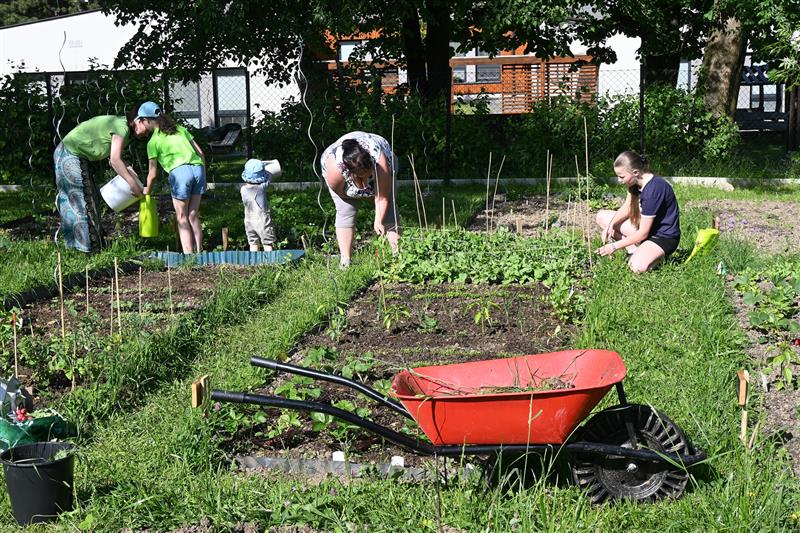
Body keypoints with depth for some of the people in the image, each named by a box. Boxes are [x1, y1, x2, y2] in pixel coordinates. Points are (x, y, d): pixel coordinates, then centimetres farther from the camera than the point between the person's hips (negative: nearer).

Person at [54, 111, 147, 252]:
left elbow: (113, 158, 7)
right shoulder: (122, 128, -19)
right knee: (82, 199, -5)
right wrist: (133, 184, -21)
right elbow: (115, 160, -24)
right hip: (72, 155, -10)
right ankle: (88, 245, 1)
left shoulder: (119, 123, 11)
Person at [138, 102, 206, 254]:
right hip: (198, 168, 5)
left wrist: (147, 190, 27)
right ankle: (198, 253, 13)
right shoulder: (180, 129, 23)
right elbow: (200, 153, 18)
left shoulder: (153, 141, 9)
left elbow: (153, 173, 11)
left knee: (182, 218, 6)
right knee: (193, 216, 14)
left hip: (180, 171, -5)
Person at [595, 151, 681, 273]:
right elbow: (626, 209, 8)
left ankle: (659, 254, 0)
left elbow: (643, 233, -26)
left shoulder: (653, 189, -31)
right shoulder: (636, 182, -5)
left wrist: (614, 246, -20)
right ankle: (633, 250, -2)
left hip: (665, 237, -9)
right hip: (645, 226, 9)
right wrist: (611, 225, -11)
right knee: (602, 216, 2)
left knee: (638, 267, -33)